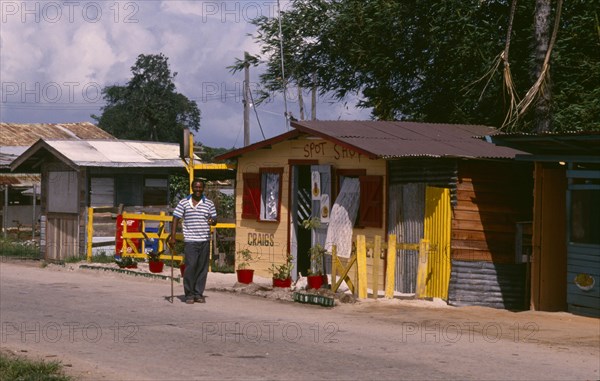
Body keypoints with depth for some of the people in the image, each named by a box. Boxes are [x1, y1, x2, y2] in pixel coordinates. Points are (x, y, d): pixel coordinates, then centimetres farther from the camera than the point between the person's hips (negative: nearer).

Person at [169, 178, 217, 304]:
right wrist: (172, 236, -4)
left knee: (202, 268, 3)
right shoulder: (183, 203, 5)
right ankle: (189, 295, 0)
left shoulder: (209, 204, 10)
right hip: (190, 240, -2)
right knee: (190, 267, -9)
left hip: (205, 240, 2)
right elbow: (176, 219, 4)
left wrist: (212, 221, -14)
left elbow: (215, 220, 11)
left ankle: (198, 294, 12)